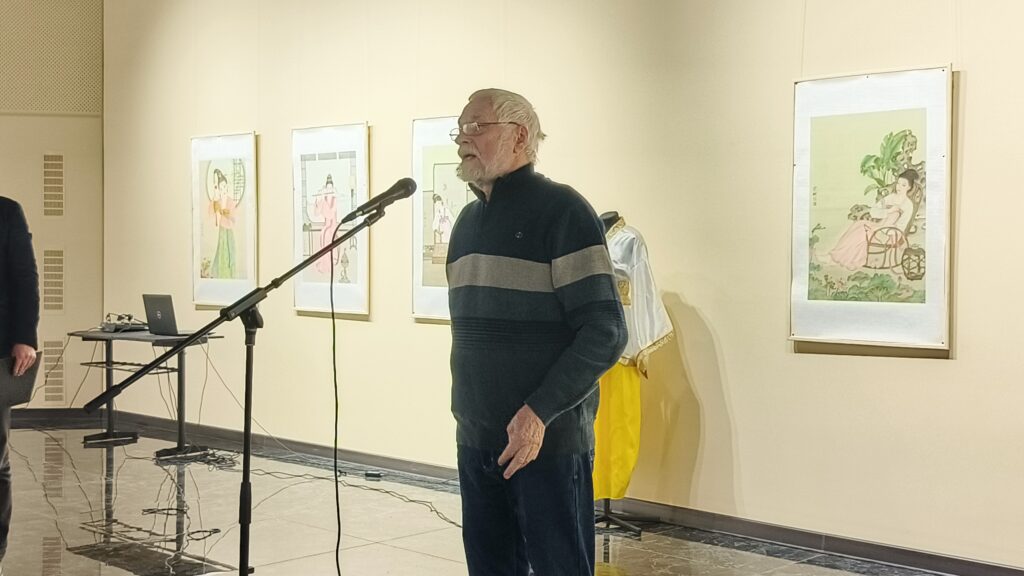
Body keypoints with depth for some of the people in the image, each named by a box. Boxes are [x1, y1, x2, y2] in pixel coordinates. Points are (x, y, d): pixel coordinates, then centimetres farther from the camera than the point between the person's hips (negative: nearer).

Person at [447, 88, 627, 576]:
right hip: (475, 439, 7)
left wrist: (539, 413, -22)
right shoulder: (467, 221, 14)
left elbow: (605, 331, -16)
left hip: (549, 439, -7)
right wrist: (465, 410, 15)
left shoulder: (560, 211, -9)